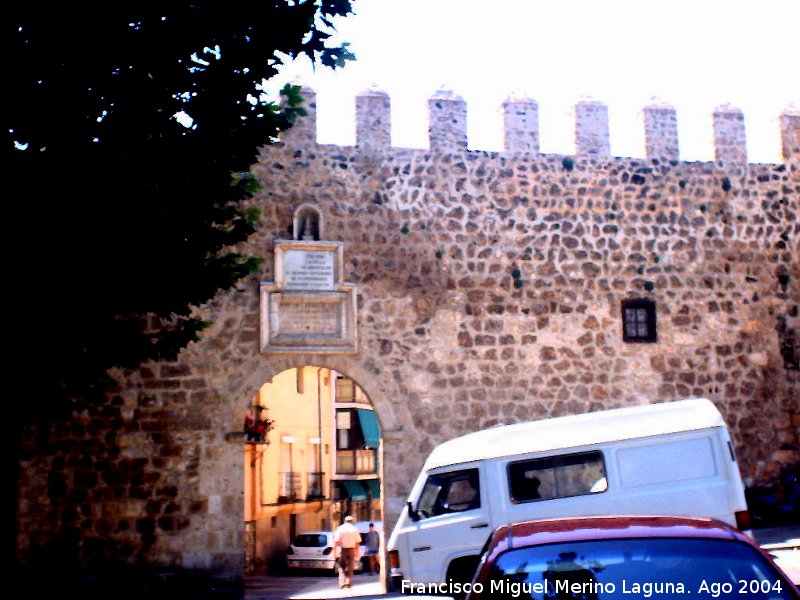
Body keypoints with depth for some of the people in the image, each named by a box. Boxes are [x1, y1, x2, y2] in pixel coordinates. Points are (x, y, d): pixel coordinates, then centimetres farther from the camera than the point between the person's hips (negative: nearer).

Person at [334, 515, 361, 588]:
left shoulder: (340, 529, -2)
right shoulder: (354, 529, 3)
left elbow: (336, 541, -8)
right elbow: (357, 542, 3)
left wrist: (335, 551, -6)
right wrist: (357, 552, 10)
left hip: (342, 549, -1)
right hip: (351, 549, 1)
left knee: (342, 567, 8)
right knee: (350, 567, 9)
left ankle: (342, 583, -2)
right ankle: (348, 583, 7)